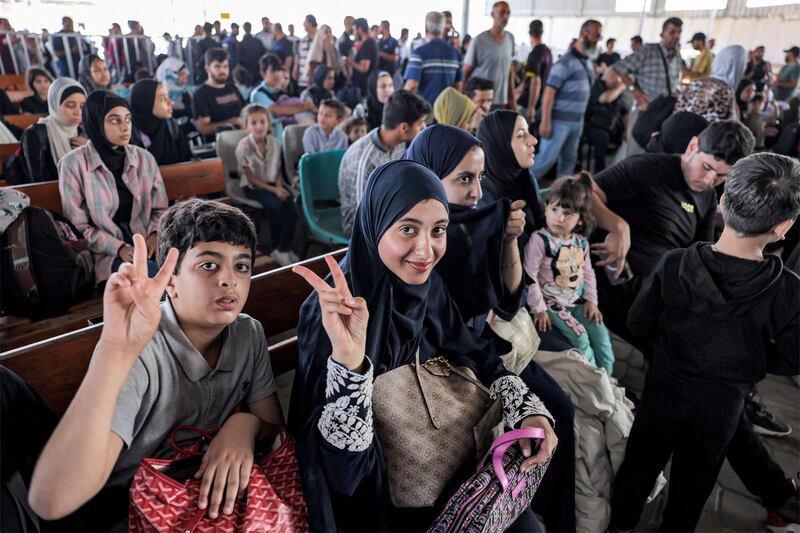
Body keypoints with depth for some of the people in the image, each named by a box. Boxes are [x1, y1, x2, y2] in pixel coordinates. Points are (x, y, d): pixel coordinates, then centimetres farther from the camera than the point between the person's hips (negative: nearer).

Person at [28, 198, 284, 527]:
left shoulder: (249, 334, -7)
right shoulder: (134, 351, -23)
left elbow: (274, 424, 2)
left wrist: (246, 423, -20)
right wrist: (117, 350, -40)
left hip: (215, 500, 3)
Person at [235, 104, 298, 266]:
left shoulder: (274, 142, 0)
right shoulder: (244, 146, -12)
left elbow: (278, 169, 7)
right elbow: (252, 178, -11)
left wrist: (279, 186, -13)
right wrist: (273, 190, -19)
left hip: (273, 182, 4)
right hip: (253, 187, -4)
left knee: (290, 202, -24)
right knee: (275, 205, -30)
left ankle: (283, 249, -18)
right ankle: (277, 246, -10)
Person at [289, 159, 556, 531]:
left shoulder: (428, 285, -7)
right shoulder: (333, 311, -26)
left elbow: (475, 358, 7)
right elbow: (341, 467, -28)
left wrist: (530, 412, -7)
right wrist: (348, 358, -44)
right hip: (375, 491, -5)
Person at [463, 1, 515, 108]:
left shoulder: (510, 38, 8)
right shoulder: (479, 40, -7)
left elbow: (510, 69, 15)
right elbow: (465, 72, -3)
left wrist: (511, 97, 12)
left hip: (502, 101, 5)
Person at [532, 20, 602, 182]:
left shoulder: (587, 62, 13)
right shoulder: (566, 61, -12)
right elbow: (549, 91, -17)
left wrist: (581, 119, 17)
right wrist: (545, 121, -22)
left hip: (577, 122, 8)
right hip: (560, 121, -8)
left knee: (569, 160, 11)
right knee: (546, 159, -9)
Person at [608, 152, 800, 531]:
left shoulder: (673, 265, -24)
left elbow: (639, 323, -11)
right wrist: (745, 359, 6)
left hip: (666, 387, 1)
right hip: (722, 403, 0)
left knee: (642, 459, 24)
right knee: (695, 475, 25)